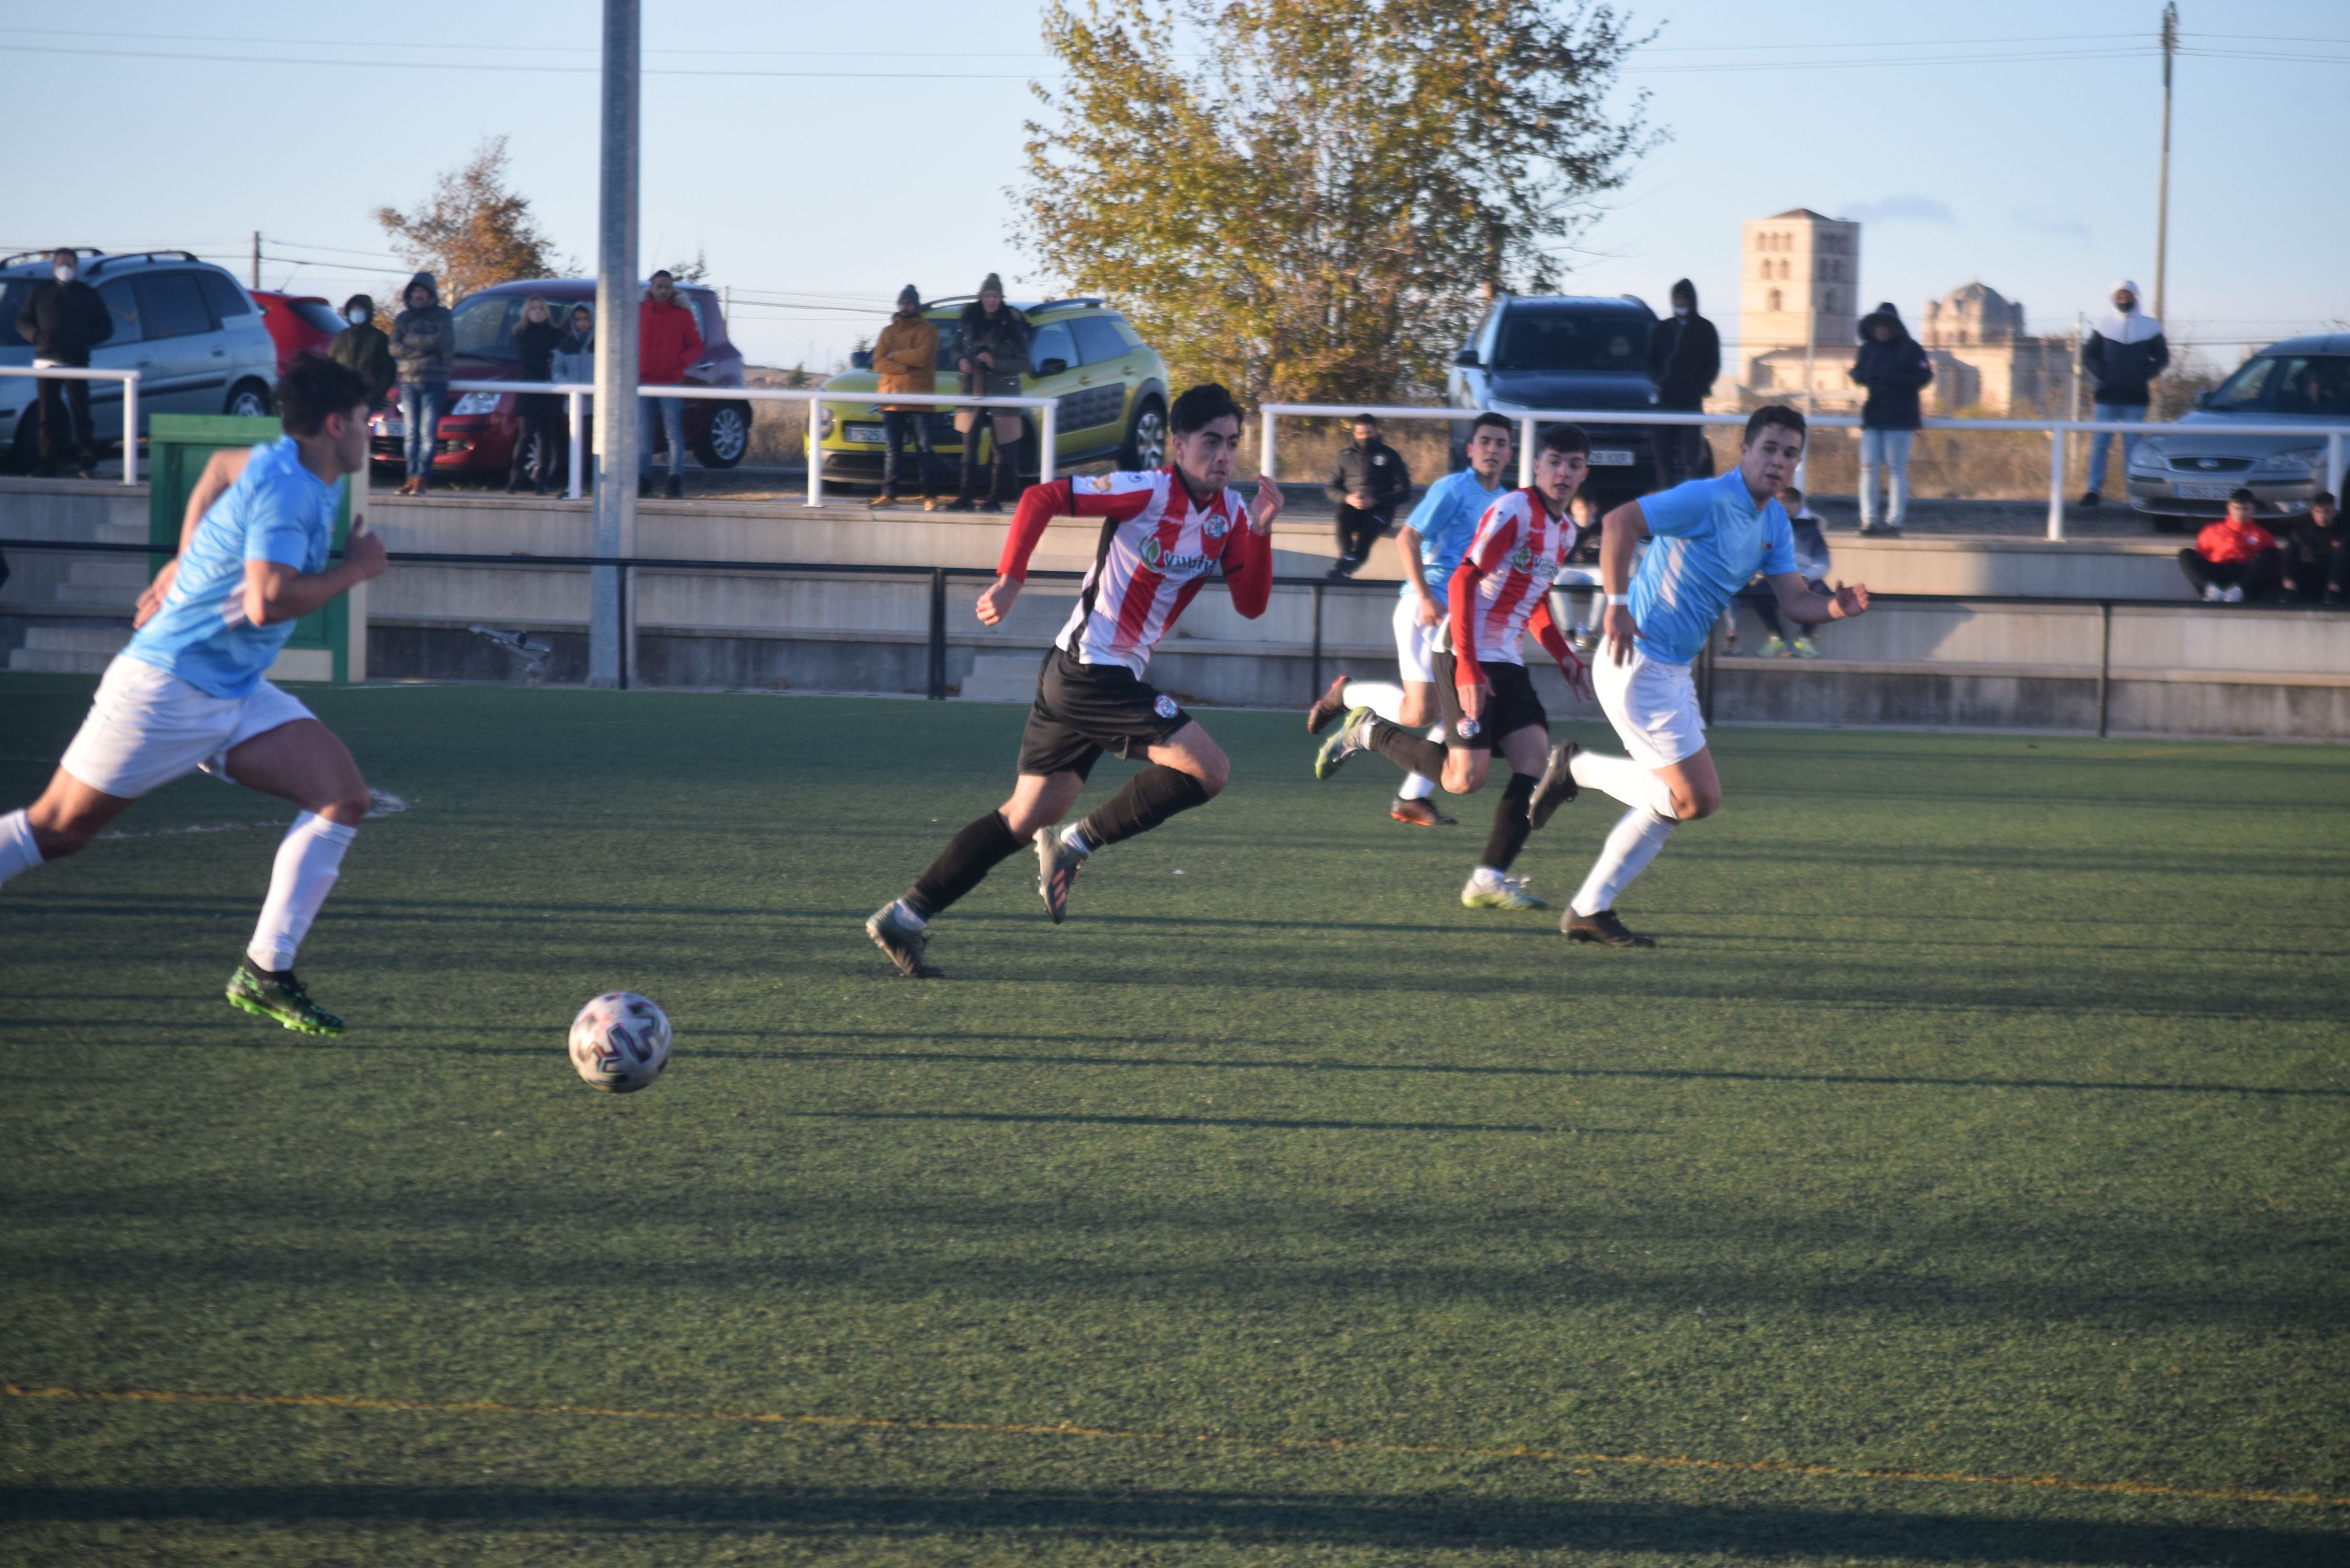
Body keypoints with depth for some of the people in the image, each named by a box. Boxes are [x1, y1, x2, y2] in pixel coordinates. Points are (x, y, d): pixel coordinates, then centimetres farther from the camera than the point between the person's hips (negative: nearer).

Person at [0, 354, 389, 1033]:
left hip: (236, 695, 9)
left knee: (344, 798, -7)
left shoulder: (300, 472, 8)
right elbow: (268, 602, -32)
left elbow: (220, 467, 28)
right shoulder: (286, 487, -22)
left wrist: (184, 565, 25)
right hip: (167, 689, -9)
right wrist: (356, 569, -19)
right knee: (56, 828, -1)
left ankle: (265, 972, -6)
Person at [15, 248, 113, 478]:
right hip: (46, 360, 2)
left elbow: (105, 328, 10)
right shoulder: (40, 292, 13)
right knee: (48, 415, 0)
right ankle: (49, 462, 3)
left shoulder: (87, 294, 10)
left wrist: (84, 339, -7)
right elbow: (23, 321, 13)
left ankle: (87, 460, -2)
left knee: (80, 414, -6)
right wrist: (37, 335, -8)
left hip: (76, 362, -2)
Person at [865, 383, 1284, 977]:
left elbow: (1251, 604, 5)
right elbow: (1041, 498, -16)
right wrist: (1010, 580, -23)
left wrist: (1260, 532, -9)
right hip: (1090, 667, -9)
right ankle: (1078, 843, -3)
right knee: (1208, 770, -15)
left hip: (1096, 680, 9)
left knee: (1027, 816, 11)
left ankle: (905, 916, 13)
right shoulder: (1148, 492, -15)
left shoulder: (1230, 513, 8)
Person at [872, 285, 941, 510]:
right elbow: (879, 363, 5)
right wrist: (906, 366, -9)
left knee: (924, 451, -5)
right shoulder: (888, 332, 18)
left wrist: (895, 356, -2)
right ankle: (889, 495, 4)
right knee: (891, 451, 2)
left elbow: (923, 356, -12)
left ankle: (930, 497, -5)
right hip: (892, 399, 4)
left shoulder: (928, 330, 6)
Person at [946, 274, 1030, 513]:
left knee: (1004, 448, -3)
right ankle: (966, 497, 4)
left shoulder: (1013, 323, -3)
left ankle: (996, 499, 3)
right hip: (973, 390, 3)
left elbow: (1022, 361, -4)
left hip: (1003, 392, -3)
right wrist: (961, 361, -10)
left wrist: (995, 363, -18)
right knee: (970, 445, 1)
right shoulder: (968, 320, 5)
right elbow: (957, 349, 13)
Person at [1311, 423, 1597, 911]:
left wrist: (1565, 658, 14)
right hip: (1466, 655, -8)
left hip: (1507, 662, 8)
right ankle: (1370, 732, 9)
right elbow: (1463, 581, -18)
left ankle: (1489, 880, -3)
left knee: (1535, 759, -7)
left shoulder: (1564, 532, 14)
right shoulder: (1513, 511, -13)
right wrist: (1467, 667, -23)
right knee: (1465, 777, -13)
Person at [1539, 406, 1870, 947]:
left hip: (1673, 671, 10)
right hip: (1638, 665, -10)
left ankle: (1590, 910, 21)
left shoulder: (1775, 522, 10)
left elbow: (1795, 600, 7)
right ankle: (1579, 769, 6)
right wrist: (1617, 606, -33)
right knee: (1698, 798, -10)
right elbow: (1620, 521, -27)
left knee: (1671, 802, 14)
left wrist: (1834, 607, -15)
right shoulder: (1708, 499, -18)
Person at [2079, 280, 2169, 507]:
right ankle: (2093, 489, -3)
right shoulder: (2105, 326, 8)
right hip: (2106, 395, 0)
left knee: (2132, 445, -1)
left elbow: (2161, 357, 9)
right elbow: (2088, 354, 8)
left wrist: (2144, 376, -4)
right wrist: (2100, 375, -6)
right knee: (2100, 443, -4)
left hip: (2135, 397, 0)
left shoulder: (2150, 327, 8)